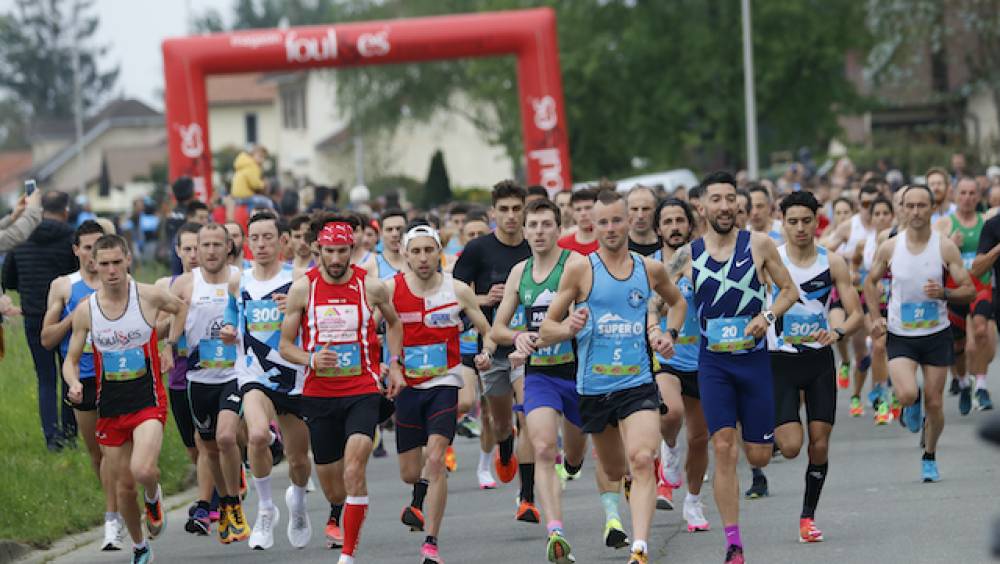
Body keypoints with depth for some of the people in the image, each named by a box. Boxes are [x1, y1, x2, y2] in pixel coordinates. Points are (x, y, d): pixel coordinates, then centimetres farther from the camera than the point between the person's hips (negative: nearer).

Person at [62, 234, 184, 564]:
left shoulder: (149, 297, -8)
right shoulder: (85, 310, -4)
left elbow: (183, 308, 15)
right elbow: (71, 360, 5)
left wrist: (170, 345, 8)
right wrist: (74, 384, -15)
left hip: (148, 400, -3)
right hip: (109, 406, 3)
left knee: (142, 470, -26)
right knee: (124, 485, 7)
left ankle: (153, 497, 11)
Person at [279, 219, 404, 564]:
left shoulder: (371, 287, -2)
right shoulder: (303, 288, -2)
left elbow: (393, 322, 20)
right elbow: (285, 345, 3)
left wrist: (394, 364, 10)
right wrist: (311, 360, -16)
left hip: (362, 392, -1)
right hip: (319, 394, 2)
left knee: (354, 470, -22)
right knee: (333, 492, 9)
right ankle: (340, 519, 46)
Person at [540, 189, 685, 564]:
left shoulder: (650, 269, 6)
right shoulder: (580, 268, -3)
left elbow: (678, 301, 29)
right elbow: (546, 328, -1)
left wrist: (670, 334, 11)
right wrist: (569, 329, -22)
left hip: (638, 384, 0)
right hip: (593, 387, 0)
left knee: (642, 460, -21)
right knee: (614, 471, 15)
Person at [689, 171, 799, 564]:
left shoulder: (759, 245, -1)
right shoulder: (688, 254, 1)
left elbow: (789, 290, 6)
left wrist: (768, 316, -12)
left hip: (753, 357, 0)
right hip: (713, 361, 0)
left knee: (758, 455, 3)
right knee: (724, 449, -12)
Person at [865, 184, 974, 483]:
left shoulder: (946, 248, -8)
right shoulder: (889, 248, -4)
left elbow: (969, 290, -5)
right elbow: (870, 282, 12)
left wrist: (944, 293, -24)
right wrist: (875, 317, 0)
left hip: (937, 334, 0)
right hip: (900, 335, 0)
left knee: (934, 404, 4)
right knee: (907, 395, -21)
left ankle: (929, 457, 29)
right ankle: (911, 408, 18)